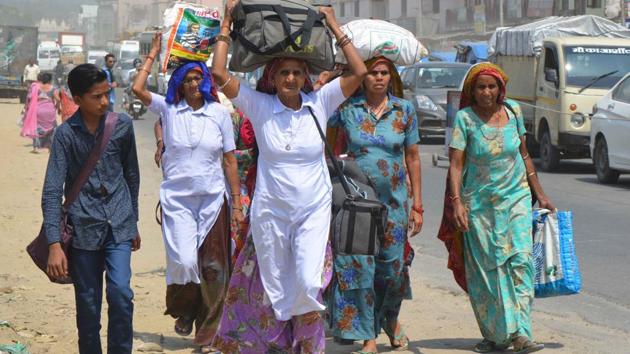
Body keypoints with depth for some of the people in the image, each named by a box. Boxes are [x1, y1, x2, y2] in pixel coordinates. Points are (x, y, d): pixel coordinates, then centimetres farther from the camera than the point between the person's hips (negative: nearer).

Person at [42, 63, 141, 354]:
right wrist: (54, 244, -18)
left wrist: (133, 222, 19)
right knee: (88, 305, 4)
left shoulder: (122, 125, 0)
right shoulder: (66, 134, -6)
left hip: (118, 224, 1)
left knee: (120, 293, -14)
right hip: (84, 227, -1)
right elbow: (52, 191, -10)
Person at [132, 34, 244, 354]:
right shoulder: (168, 108, 2)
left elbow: (229, 160, 4)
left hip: (213, 199, 1)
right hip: (177, 198, -1)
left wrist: (237, 204, 2)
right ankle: (183, 311, 19)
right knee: (184, 261, -13)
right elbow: (138, 89, -14)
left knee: (213, 268, 0)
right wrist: (153, 53, -4)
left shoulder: (219, 113, 2)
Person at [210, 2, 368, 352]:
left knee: (309, 283, -12)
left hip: (314, 211, 0)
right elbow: (219, 74, -10)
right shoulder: (259, 106, -4)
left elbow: (359, 72, -8)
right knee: (274, 290, 9)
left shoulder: (319, 103, -2)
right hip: (270, 212, 0)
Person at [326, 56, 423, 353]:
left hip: (395, 200, 2)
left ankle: (391, 319, 36)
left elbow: (412, 157, 7)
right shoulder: (346, 107, -2)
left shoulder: (404, 110, 3)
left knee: (393, 267, 7)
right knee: (358, 267, -4)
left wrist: (417, 205, 5)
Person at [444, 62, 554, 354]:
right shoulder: (465, 118, -8)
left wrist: (539, 194, 14)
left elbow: (524, 155, 13)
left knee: (520, 260, -11)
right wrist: (456, 203, -23)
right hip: (479, 204, -2)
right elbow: (455, 164, -11)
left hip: (516, 198, 2)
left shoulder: (513, 111, 3)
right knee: (485, 269, 1)